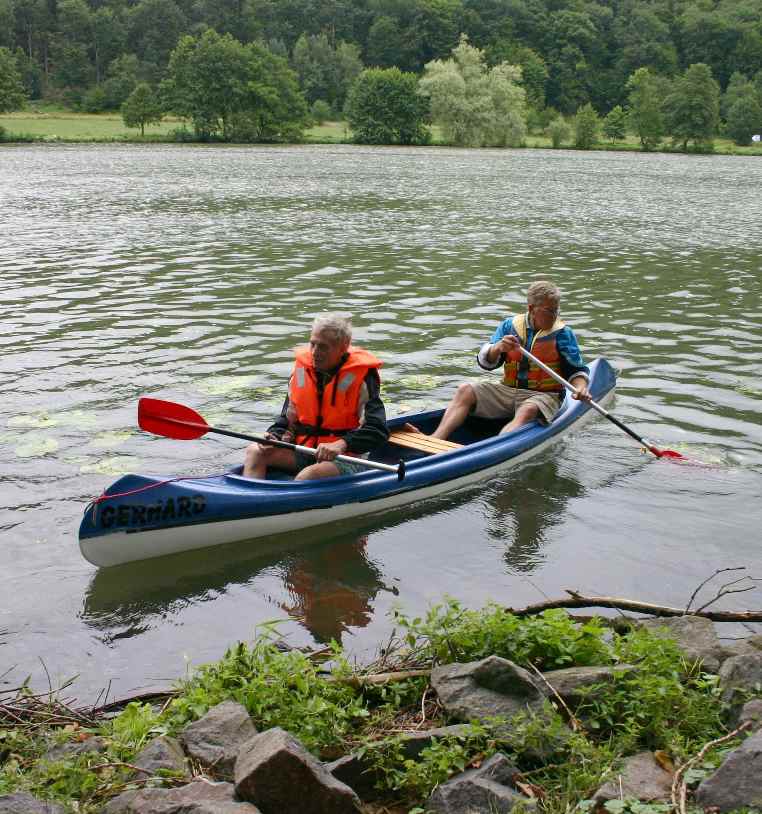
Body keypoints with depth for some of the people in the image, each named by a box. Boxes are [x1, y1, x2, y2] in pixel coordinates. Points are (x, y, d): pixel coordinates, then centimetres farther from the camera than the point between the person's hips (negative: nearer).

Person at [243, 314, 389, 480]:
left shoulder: (361, 376, -11)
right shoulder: (302, 368, 6)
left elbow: (377, 430, -21)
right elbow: (287, 418, 14)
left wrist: (341, 445, -35)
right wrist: (274, 437, -7)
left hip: (344, 459, -6)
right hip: (303, 452, 6)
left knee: (309, 475, -34)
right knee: (255, 451, -11)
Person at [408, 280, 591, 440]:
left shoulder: (563, 333, 2)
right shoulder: (510, 325, 8)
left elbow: (577, 370, 1)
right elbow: (485, 362, 1)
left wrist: (580, 388, -21)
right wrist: (498, 348, -21)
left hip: (543, 395, -4)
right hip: (508, 390, 4)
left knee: (528, 411, -37)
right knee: (465, 391, -14)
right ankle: (436, 439, -34)